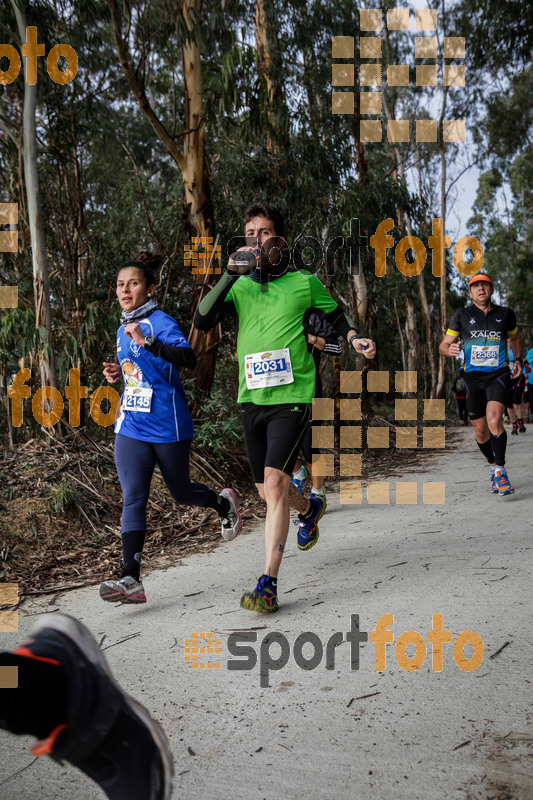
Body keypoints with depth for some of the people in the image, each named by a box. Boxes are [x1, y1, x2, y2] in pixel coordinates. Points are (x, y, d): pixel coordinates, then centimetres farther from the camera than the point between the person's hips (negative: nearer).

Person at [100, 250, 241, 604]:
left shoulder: (161, 322, -11)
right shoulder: (123, 330, 14)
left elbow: (189, 357, -29)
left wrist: (147, 342, -41)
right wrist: (118, 373, 9)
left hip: (168, 426, -6)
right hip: (131, 427, 6)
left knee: (181, 493, 11)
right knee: (133, 499, -5)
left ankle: (223, 502, 44)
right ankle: (131, 580, -6)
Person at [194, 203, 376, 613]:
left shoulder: (304, 281, 4)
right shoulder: (239, 286, 8)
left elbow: (335, 312, 20)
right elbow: (202, 322, -8)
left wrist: (354, 337, 0)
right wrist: (231, 275, -15)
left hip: (292, 397, -4)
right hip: (251, 398, 4)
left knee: (274, 481, -19)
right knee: (267, 489, 15)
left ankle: (268, 585, -15)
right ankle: (310, 508, 49)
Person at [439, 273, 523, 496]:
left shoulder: (505, 314, 7)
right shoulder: (462, 316, 3)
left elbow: (515, 337, 26)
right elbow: (443, 345, 3)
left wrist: (517, 360, 13)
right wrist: (449, 350, -19)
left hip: (498, 374, -1)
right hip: (473, 377, 1)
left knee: (494, 420, -24)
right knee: (480, 430, 6)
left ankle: (500, 471, -13)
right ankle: (494, 467, 29)